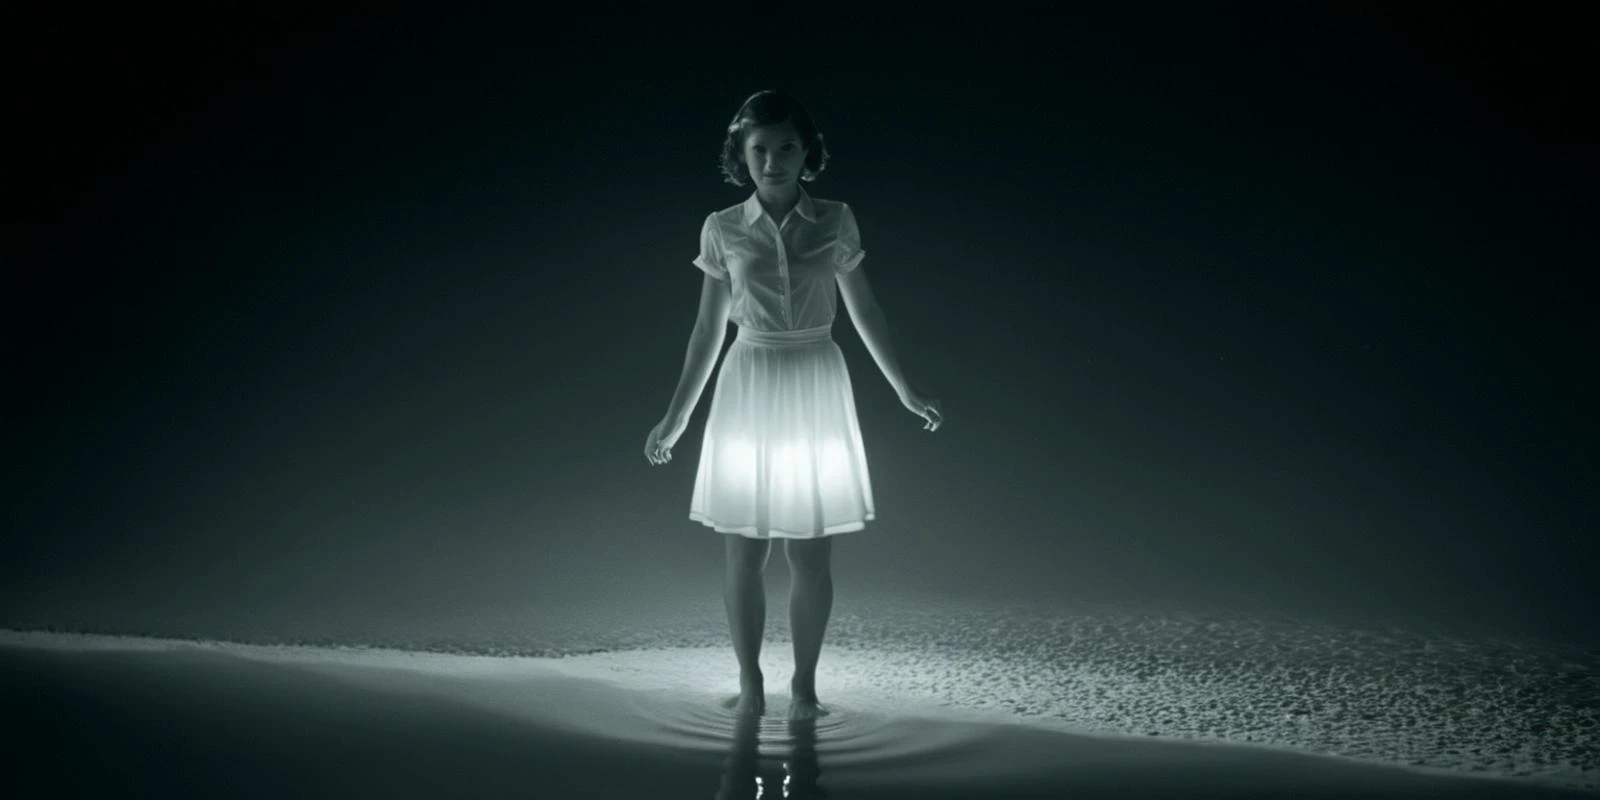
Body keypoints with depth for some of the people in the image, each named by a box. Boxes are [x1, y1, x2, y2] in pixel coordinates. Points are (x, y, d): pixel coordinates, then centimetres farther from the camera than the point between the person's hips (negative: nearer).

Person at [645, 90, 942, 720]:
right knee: (744, 552, 3)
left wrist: (905, 391, 10)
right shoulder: (722, 229, 0)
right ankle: (750, 686, 16)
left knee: (811, 553, 2)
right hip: (748, 391, 0)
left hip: (816, 391, 0)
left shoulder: (836, 223, 0)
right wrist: (676, 417, 7)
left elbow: (864, 312, 9)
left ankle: (804, 686, 16)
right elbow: (708, 328, 6)